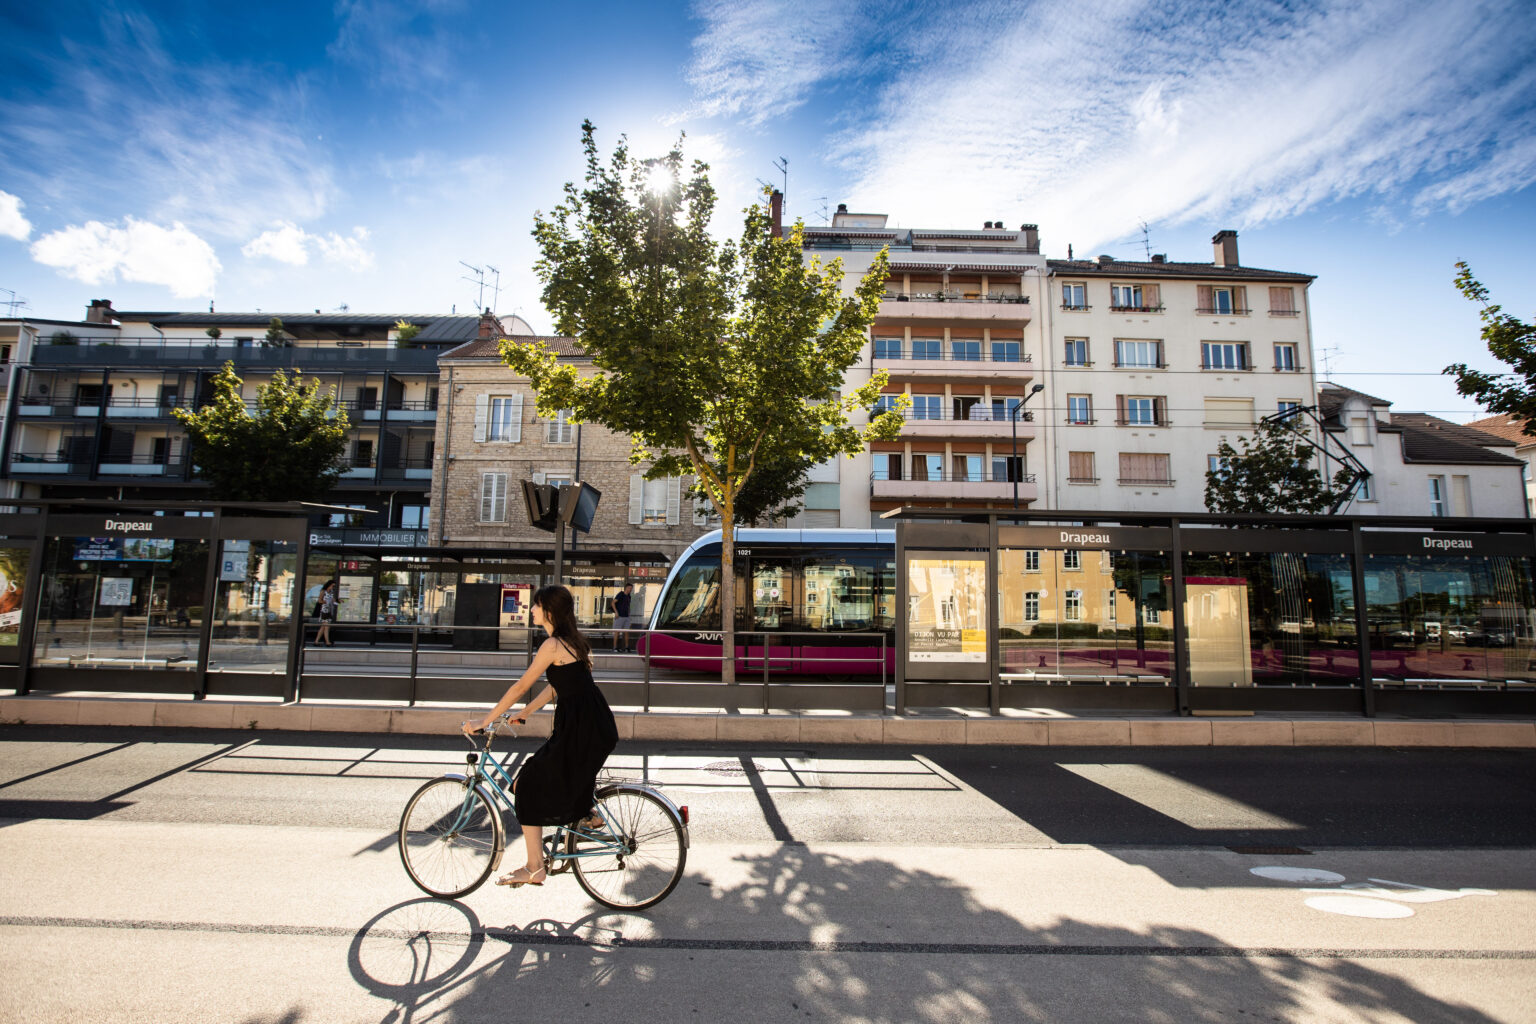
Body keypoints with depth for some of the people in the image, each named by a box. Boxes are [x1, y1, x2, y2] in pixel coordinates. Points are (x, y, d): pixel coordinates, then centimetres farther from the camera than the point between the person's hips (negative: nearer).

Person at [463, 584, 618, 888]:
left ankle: (534, 869, 10)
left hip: (581, 730, -9)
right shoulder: (573, 640, 13)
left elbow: (521, 687, -11)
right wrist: (525, 712, 23)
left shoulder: (553, 645, -15)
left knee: (528, 787, 3)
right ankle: (586, 815, 30)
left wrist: (484, 721, -3)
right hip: (597, 726, 9)